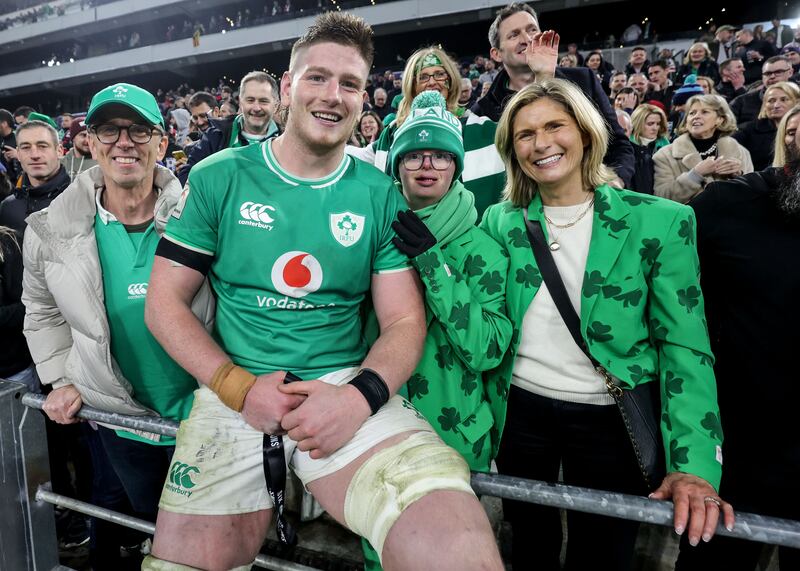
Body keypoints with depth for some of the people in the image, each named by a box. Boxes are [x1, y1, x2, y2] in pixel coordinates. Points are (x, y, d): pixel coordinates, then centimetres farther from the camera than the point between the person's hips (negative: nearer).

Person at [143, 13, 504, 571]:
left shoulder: (380, 195, 4)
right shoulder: (219, 178, 3)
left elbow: (404, 321, 3)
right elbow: (166, 303, 3)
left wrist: (361, 395, -17)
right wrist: (240, 386, -11)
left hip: (348, 387, -1)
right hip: (232, 393, 2)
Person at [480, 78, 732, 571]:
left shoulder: (661, 221, -9)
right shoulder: (500, 222, -1)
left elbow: (686, 346, -11)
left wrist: (695, 466, -20)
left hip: (611, 422, -1)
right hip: (520, 412, 2)